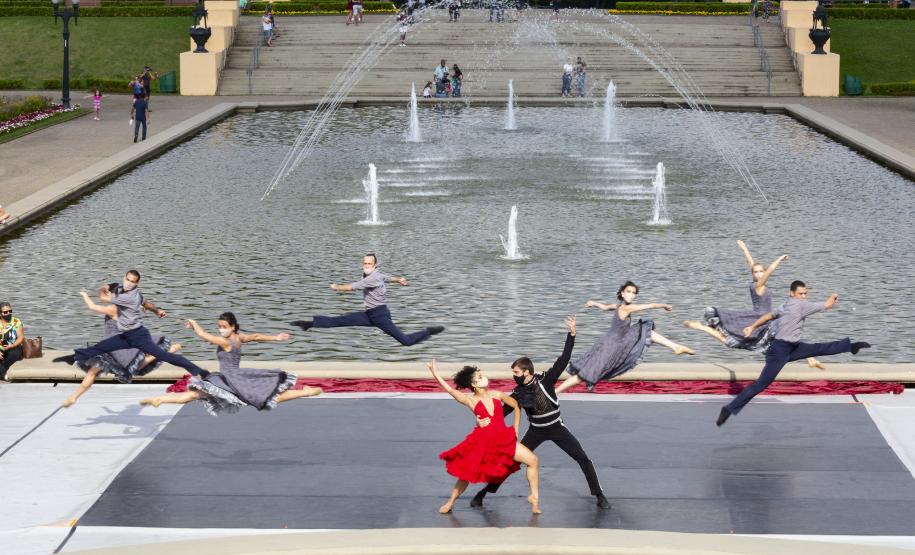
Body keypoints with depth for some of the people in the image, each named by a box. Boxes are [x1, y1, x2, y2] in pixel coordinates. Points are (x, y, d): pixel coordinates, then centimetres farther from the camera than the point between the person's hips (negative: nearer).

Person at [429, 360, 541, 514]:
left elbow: (516, 406, 15)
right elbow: (449, 389, -14)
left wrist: (515, 429, 13)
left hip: (504, 439, 3)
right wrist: (434, 373, -22)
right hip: (482, 442, -2)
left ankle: (534, 497, 6)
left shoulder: (496, 395, 3)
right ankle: (450, 503, 23)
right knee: (467, 473, 2)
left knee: (533, 460, -7)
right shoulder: (471, 401, -5)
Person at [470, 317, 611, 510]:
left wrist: (572, 334, -36)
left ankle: (599, 495, 7)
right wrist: (486, 420, -33)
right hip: (536, 431, 2)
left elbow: (563, 360, -26)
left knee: (583, 459, -6)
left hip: (556, 428, -2)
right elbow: (503, 411, -11)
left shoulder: (545, 380, -19)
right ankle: (483, 492, 6)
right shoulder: (518, 393, -9)